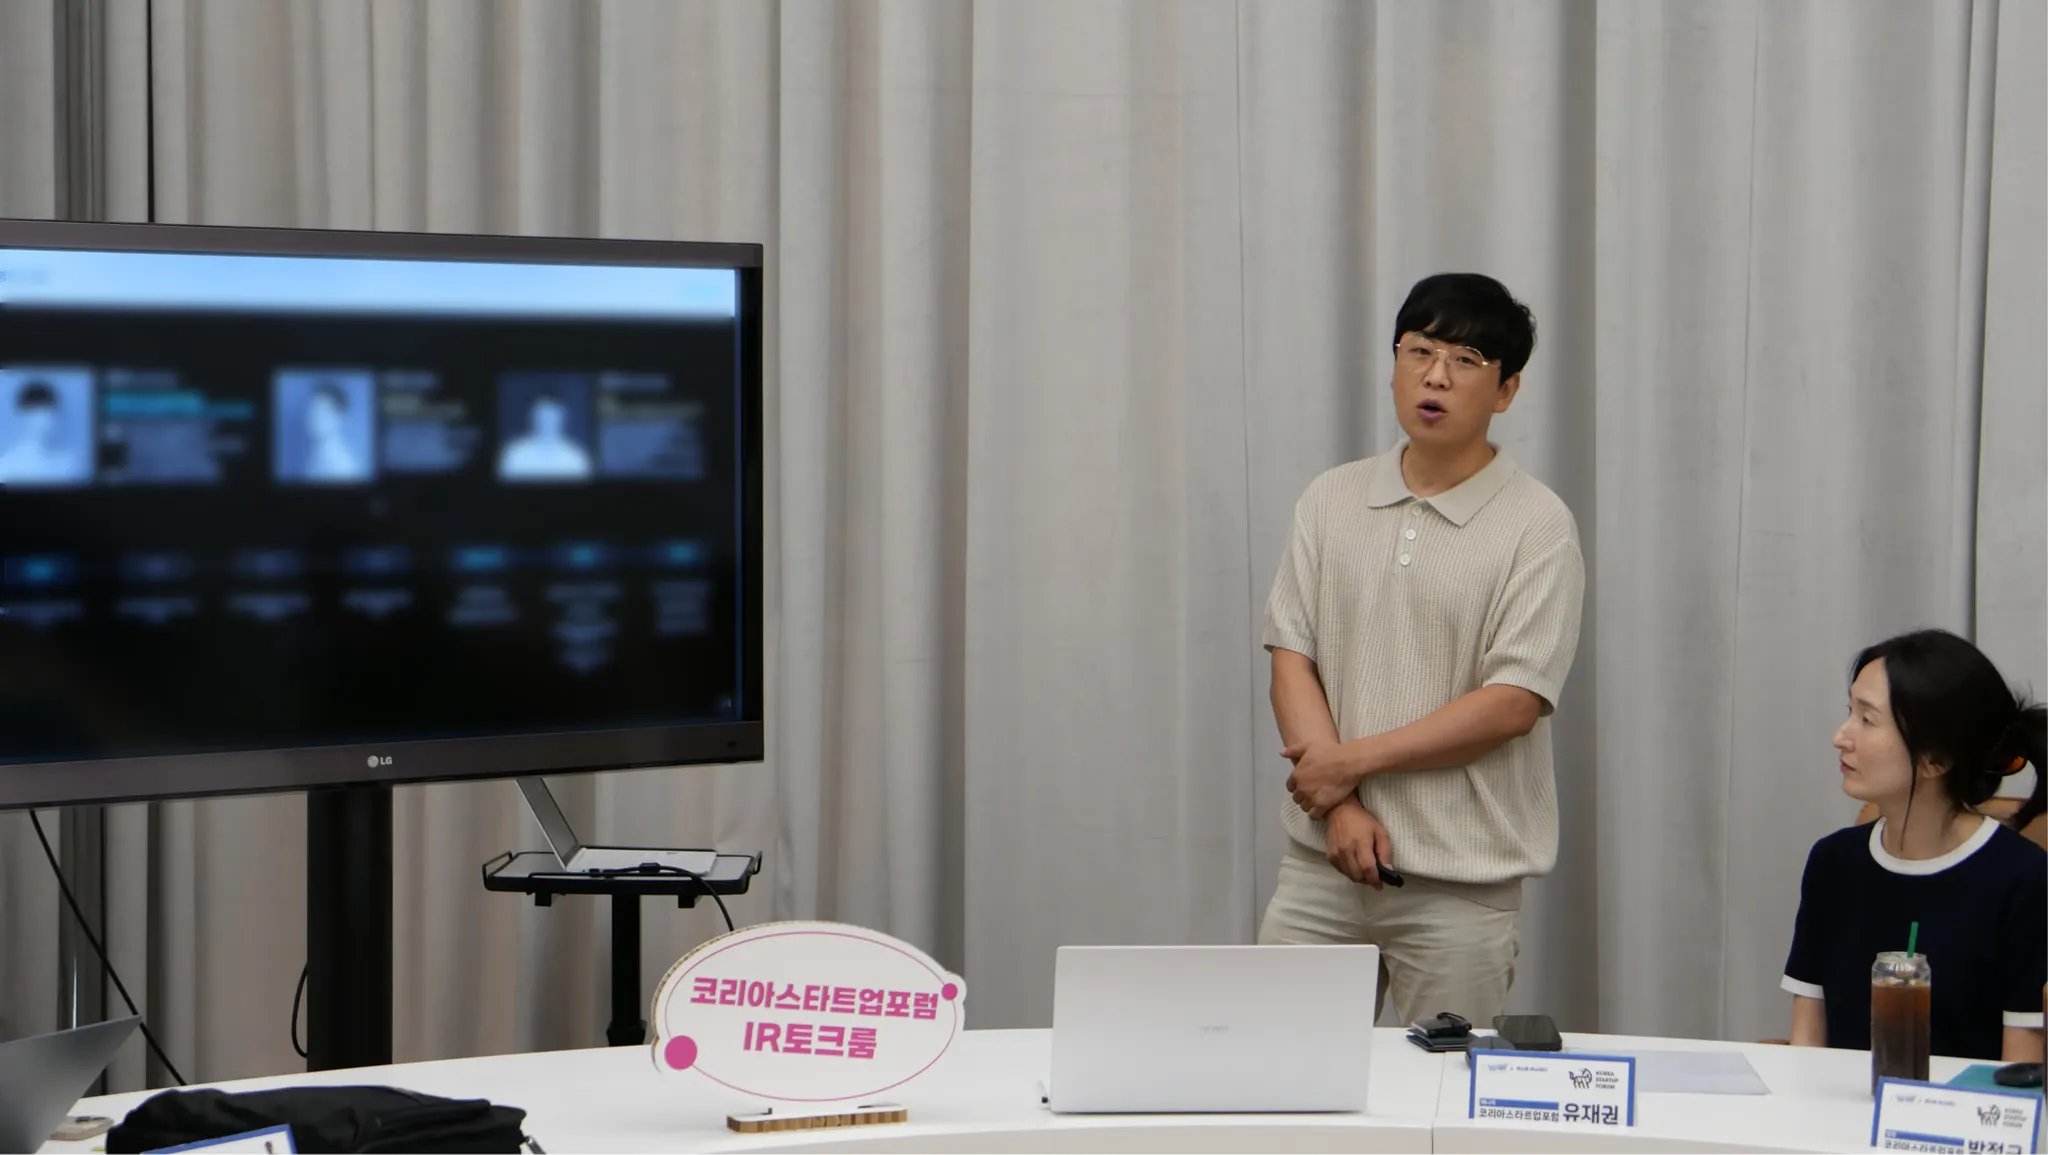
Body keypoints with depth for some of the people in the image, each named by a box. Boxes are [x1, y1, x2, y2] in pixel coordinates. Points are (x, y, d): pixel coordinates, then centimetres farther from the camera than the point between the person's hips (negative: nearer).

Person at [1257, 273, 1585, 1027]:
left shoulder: (1537, 526, -5)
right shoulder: (1332, 501, 8)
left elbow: (1512, 704, -11)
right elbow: (1291, 656, 4)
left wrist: (1352, 761, -11)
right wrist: (1340, 805, -9)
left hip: (1461, 879, -3)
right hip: (1323, 861, 3)